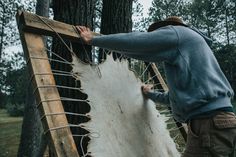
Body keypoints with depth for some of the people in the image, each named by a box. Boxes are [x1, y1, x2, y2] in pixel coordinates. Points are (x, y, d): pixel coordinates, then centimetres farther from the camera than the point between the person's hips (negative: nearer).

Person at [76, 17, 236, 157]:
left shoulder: (176, 33, 2)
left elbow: (132, 41, -4)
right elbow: (183, 93, 37)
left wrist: (93, 39, 8)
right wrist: (152, 94, 50)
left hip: (208, 123, -10)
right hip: (219, 121, 10)